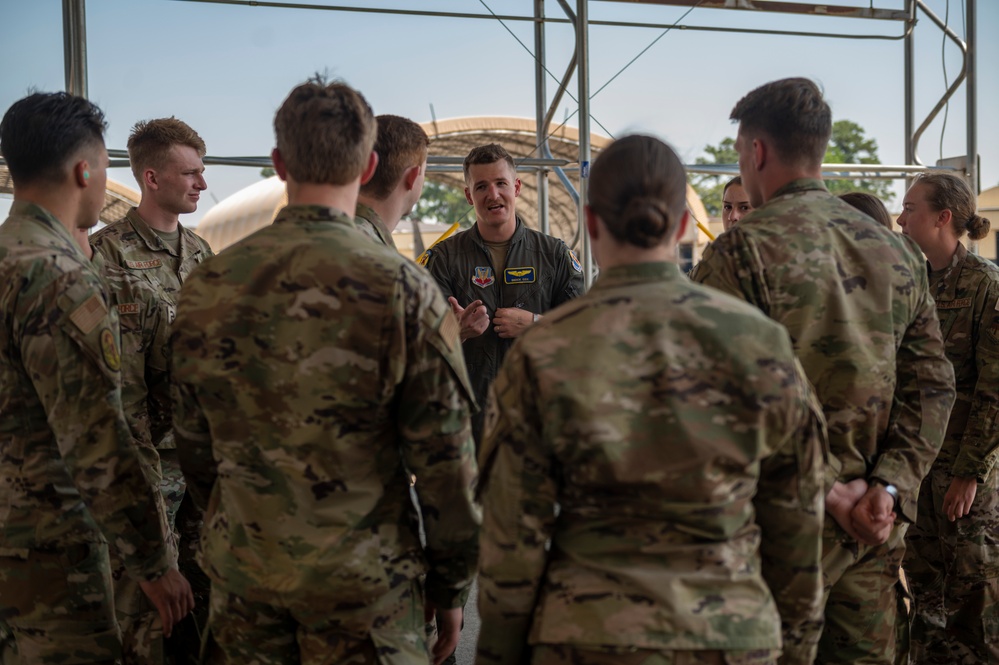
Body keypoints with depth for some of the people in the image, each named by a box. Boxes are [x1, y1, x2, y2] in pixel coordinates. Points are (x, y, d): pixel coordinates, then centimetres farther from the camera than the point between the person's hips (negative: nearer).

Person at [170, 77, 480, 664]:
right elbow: (447, 460, -13)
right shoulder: (404, 291, -16)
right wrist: (451, 588, 0)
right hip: (362, 582, -3)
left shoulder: (207, 286, -3)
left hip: (241, 573, 4)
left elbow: (193, 443, 6)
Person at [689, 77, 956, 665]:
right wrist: (889, 487, -3)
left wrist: (827, 490, -13)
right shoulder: (898, 251, 8)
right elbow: (933, 385, 4)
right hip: (879, 525, 6)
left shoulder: (742, 251, -12)